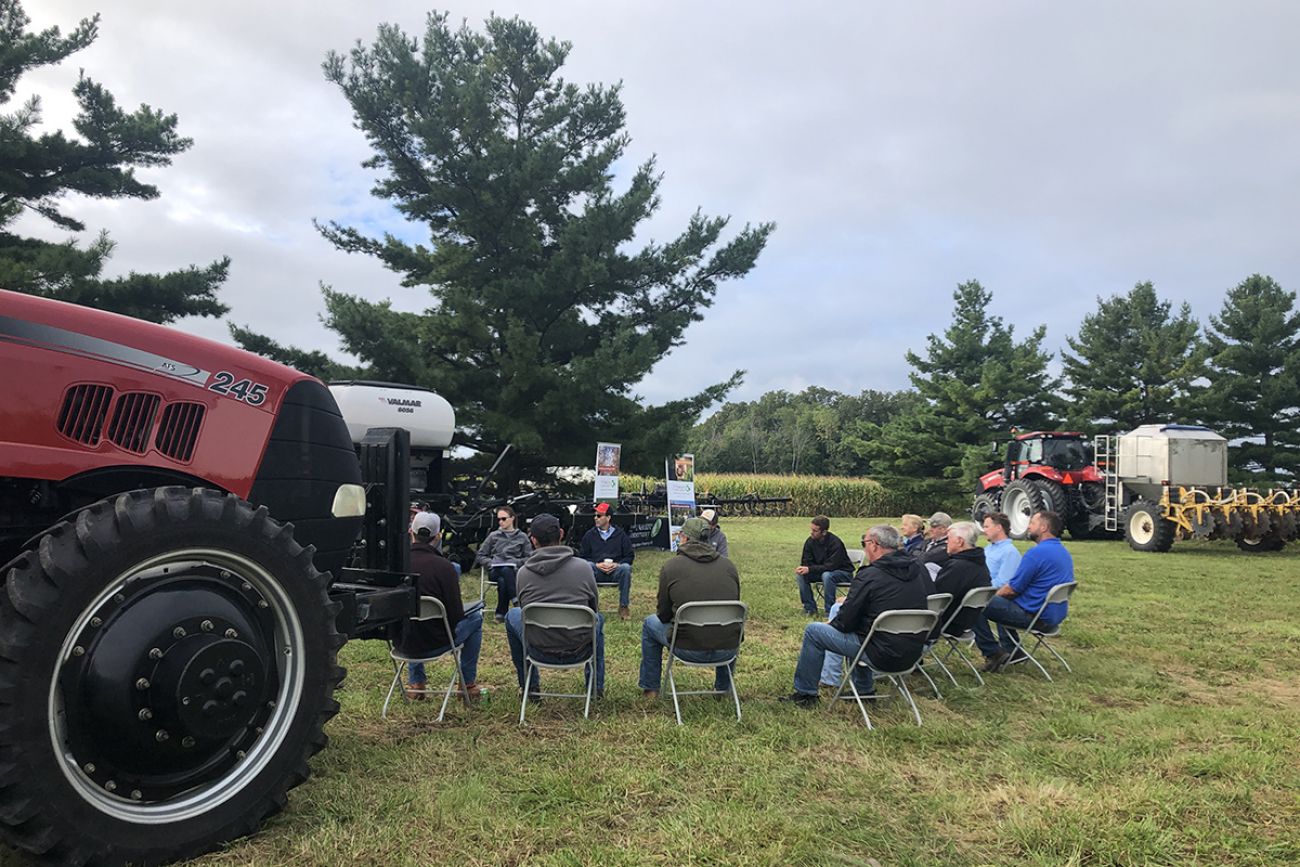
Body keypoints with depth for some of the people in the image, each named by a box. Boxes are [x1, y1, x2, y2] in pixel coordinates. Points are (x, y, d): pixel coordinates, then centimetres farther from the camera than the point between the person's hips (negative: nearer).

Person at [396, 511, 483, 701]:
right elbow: (456, 615, -14)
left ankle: (415, 684, 34)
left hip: (401, 644, 4)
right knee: (475, 617, 21)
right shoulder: (443, 566, -21)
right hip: (434, 645, -4)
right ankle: (469, 683, 26)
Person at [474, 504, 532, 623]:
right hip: (495, 571, 0)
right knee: (505, 571, -39)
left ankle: (501, 613, -32)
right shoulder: (493, 536, 19)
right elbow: (479, 556, 18)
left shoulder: (522, 537, 15)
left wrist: (516, 563, -8)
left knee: (502, 581, -38)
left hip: (514, 571, 0)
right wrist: (491, 563, -1)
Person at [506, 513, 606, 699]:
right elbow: (594, 606, 8)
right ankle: (597, 686, 36)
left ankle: (528, 686, 35)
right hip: (579, 651, 0)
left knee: (512, 615, 29)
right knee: (598, 619, 33)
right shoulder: (583, 567, -8)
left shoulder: (523, 572, -7)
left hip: (539, 651, 0)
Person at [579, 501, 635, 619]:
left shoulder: (620, 534, 14)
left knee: (626, 568, -33)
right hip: (597, 571, 0)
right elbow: (583, 556, 9)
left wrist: (617, 564, -8)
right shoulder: (589, 535, 15)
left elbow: (630, 555, 11)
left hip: (615, 570, 0)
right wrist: (597, 565, -9)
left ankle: (624, 606, -22)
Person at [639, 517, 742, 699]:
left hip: (689, 650, -3)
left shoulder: (671, 565, -4)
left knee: (650, 623, 25)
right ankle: (724, 687, 44)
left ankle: (650, 688, 31)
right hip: (727, 650, 3)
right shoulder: (728, 565, 6)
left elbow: (664, 615, 3)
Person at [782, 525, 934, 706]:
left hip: (883, 654, -7)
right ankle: (864, 689, 37)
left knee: (813, 631, 5)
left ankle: (805, 693, 16)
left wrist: (832, 623, 9)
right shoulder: (920, 569, 0)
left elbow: (846, 622, -13)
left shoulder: (869, 575, -19)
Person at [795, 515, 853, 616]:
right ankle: (810, 608, -8)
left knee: (827, 575, -38)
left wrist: (810, 569, -35)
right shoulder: (810, 541, -8)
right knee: (800, 575, -16)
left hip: (842, 572, -6)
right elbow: (806, 562, 0)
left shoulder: (835, 543, -26)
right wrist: (803, 569, -24)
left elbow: (831, 566, -30)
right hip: (821, 571, 6)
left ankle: (830, 612, -26)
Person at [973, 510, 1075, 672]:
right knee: (1001, 602, 31)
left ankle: (993, 654, -3)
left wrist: (995, 595, 3)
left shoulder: (1037, 553, -21)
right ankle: (1011, 652, 29)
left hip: (1037, 616, -10)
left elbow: (1012, 590, -18)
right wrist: (999, 593, 17)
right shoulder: (1064, 552, 10)